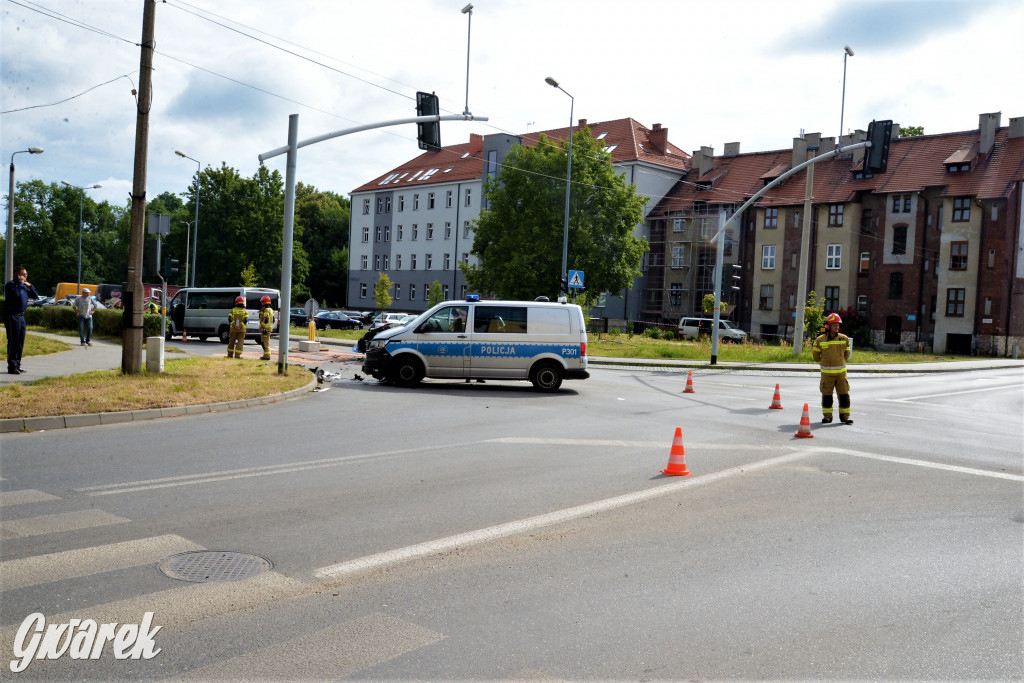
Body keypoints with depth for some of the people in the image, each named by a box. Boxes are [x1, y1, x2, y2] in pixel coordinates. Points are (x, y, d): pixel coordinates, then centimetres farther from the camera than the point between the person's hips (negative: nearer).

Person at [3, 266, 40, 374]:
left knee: (20, 342, 12)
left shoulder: (24, 286, 17)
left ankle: (17, 364, 20)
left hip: (21, 316, 8)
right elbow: (16, 293, -24)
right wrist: (20, 282, -16)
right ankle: (11, 366, -6)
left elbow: (35, 296, 16)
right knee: (13, 341, -8)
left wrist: (30, 286, 4)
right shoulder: (10, 284, -6)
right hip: (12, 316, -8)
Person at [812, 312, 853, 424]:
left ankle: (845, 416, 10)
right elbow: (815, 354, 11)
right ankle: (827, 416, 15)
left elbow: (847, 354, 16)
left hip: (841, 372, 1)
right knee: (826, 395, 5)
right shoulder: (820, 340, -3)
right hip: (826, 373, -1)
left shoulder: (844, 339, 2)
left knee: (844, 395, 1)